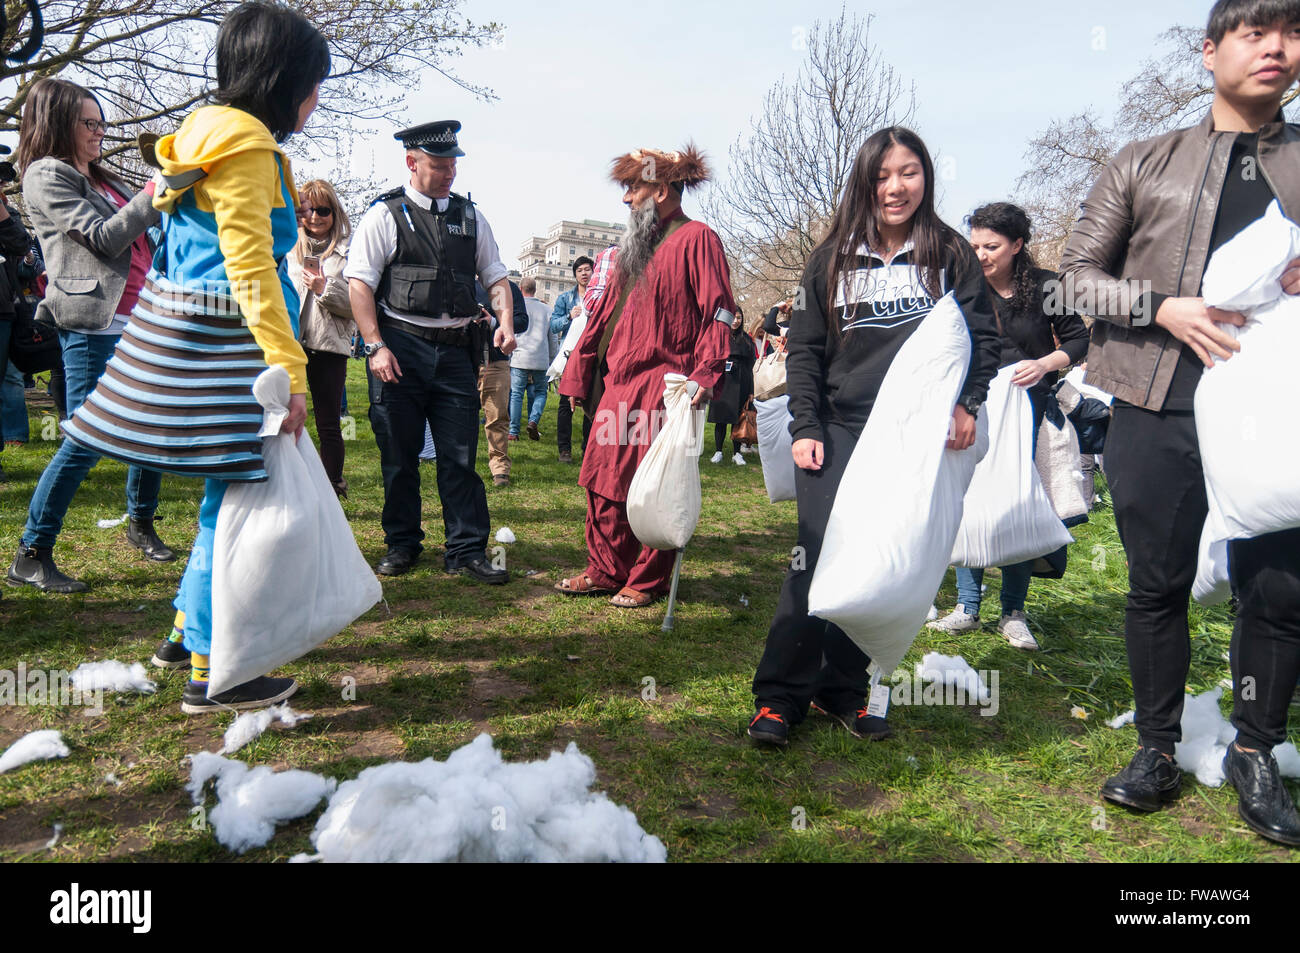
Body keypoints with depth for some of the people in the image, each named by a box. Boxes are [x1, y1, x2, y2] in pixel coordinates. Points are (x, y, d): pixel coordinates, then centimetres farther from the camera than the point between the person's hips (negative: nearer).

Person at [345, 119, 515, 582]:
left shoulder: (470, 216, 14)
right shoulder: (385, 215, 1)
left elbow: (495, 277, 17)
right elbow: (360, 284, -4)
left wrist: (505, 321, -1)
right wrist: (376, 347, -12)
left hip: (455, 348, 3)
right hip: (399, 347, -3)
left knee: (460, 455, 1)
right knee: (399, 456, 6)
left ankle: (466, 550, 8)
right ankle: (401, 545, 20)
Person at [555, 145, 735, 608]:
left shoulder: (696, 239, -5)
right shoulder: (634, 245, 20)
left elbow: (719, 312, -11)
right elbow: (606, 310, 22)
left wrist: (704, 375, -22)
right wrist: (578, 372, 18)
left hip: (662, 387, -8)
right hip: (617, 383, 8)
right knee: (605, 481, 10)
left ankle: (647, 581, 13)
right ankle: (605, 571, 22)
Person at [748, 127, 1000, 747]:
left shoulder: (950, 255, 8)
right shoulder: (831, 258, 9)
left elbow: (981, 337, 9)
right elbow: (803, 350, 8)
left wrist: (965, 401, -8)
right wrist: (805, 428, -2)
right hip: (838, 430, -1)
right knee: (820, 556, -9)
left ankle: (842, 690, 17)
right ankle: (780, 694, 0)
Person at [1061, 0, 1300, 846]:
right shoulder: (1145, 164, 11)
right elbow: (1080, 272, 8)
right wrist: (1166, 309, -9)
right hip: (1157, 404, -1)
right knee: (1159, 583, 5)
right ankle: (1159, 747, 21)